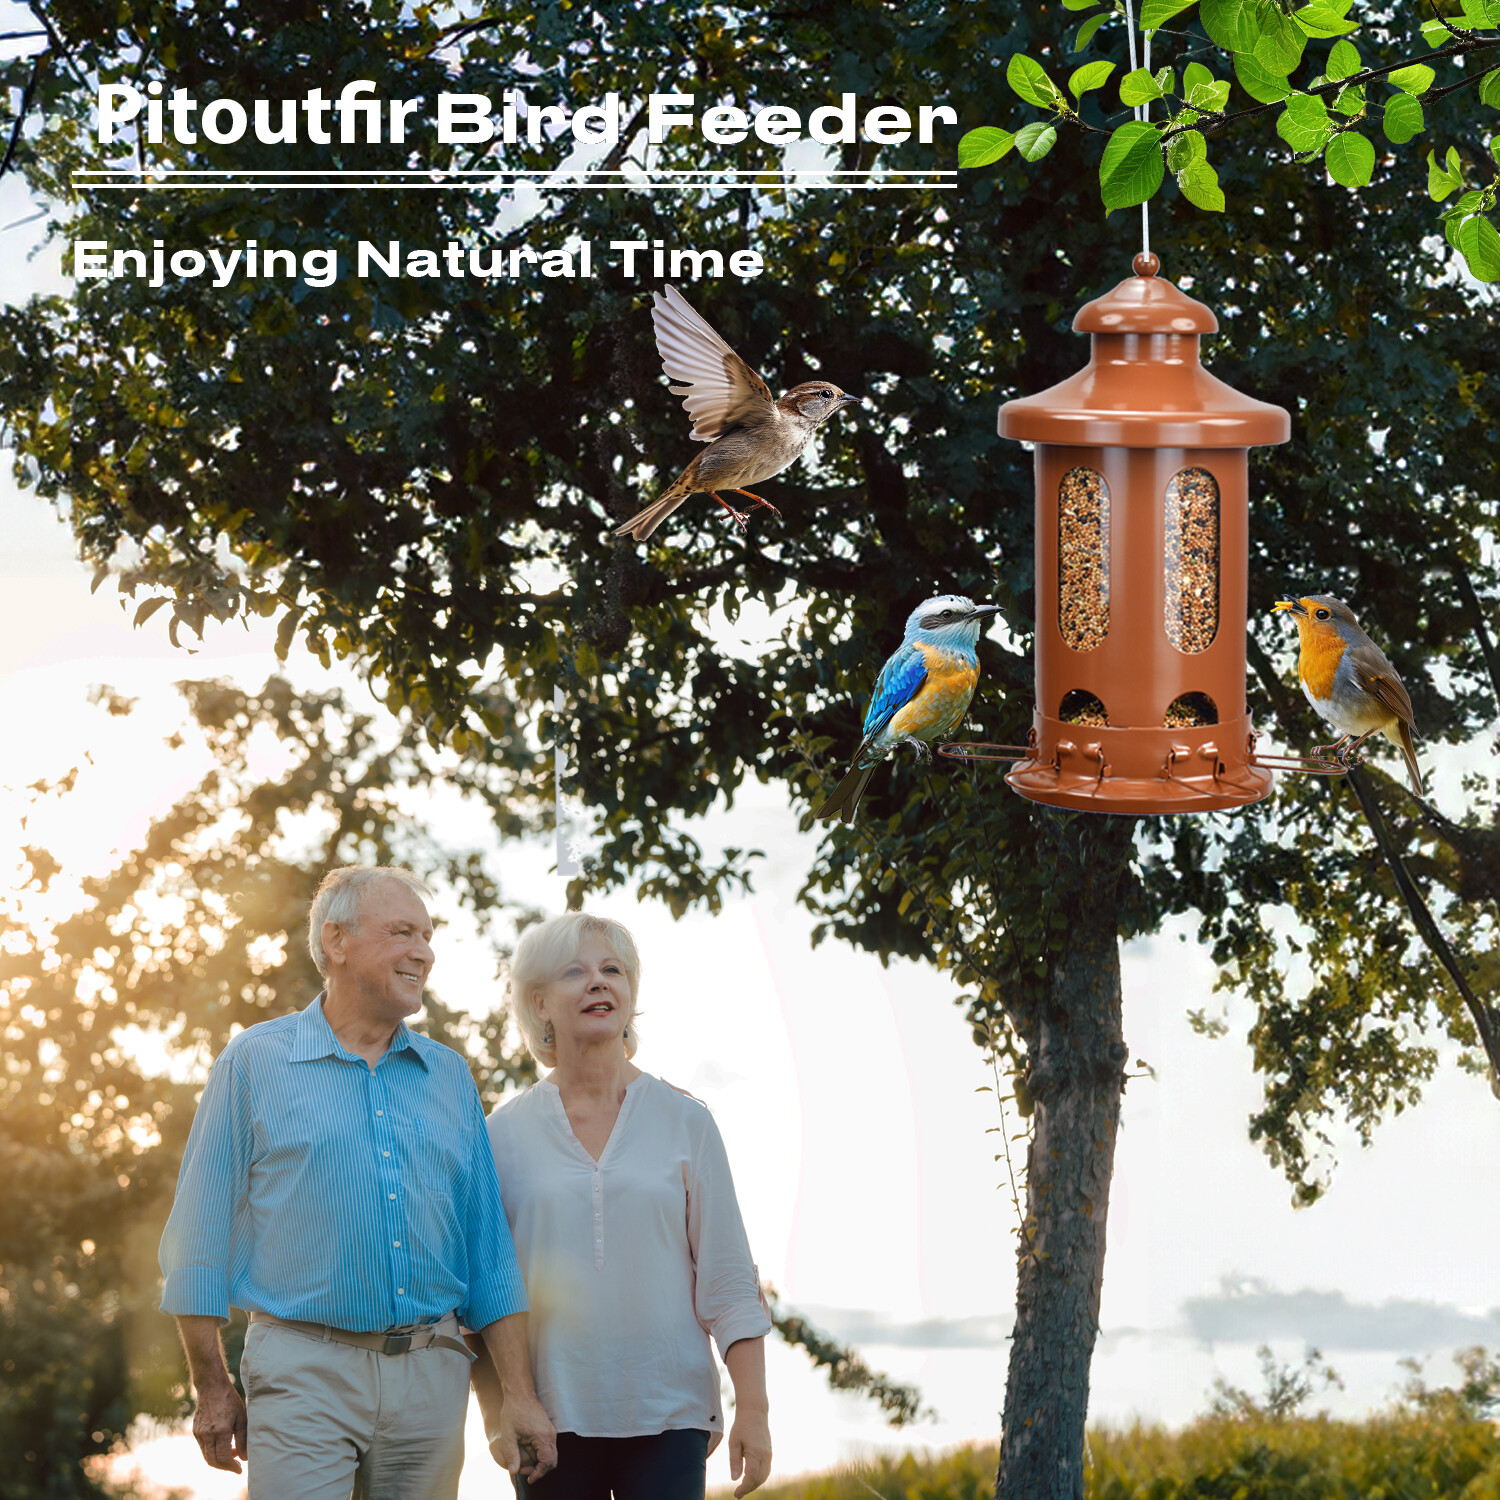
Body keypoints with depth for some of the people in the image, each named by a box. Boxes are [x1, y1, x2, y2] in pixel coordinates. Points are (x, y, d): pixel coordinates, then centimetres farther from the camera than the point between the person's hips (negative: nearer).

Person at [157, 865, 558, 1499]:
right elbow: (201, 1237, 2)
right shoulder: (255, 1062, 2)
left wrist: (519, 1396, 7)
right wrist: (212, 1387, -3)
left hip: (430, 1376, 4)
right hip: (304, 1373, -4)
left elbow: (488, 1249, 14)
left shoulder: (450, 1078, 14)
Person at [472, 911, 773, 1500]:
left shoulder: (685, 1122, 6)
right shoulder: (504, 1133, 6)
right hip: (550, 1420, 1)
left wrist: (753, 1408, -3)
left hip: (666, 1414, 0)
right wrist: (495, 1415, 1)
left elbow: (729, 1280, 4)